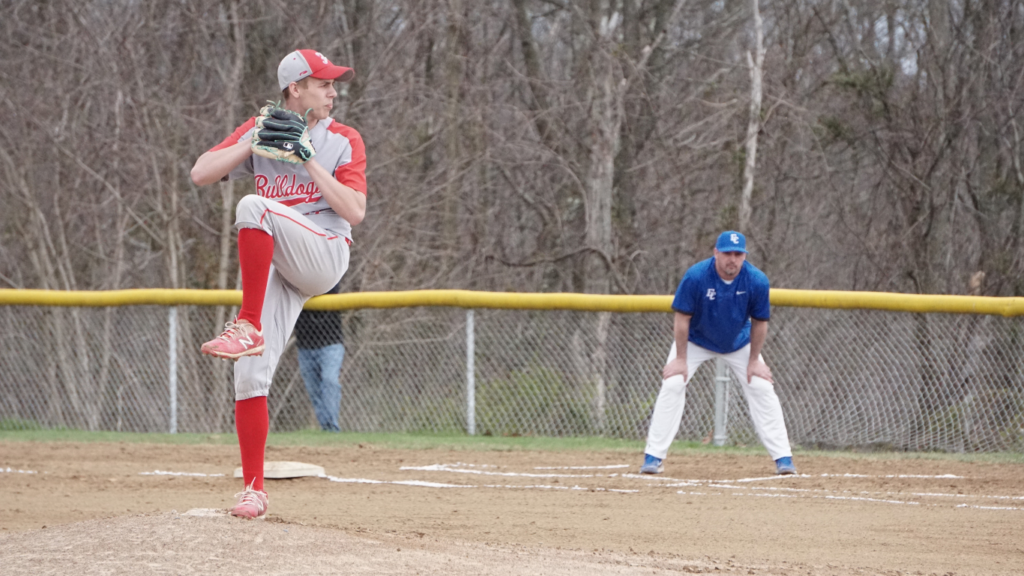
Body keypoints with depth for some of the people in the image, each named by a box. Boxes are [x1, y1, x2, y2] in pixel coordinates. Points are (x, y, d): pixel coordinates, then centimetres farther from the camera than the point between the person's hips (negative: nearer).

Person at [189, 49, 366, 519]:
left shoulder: (344, 141, 3)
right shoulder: (258, 131, 10)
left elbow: (355, 212, -8)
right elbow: (201, 175, -2)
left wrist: (308, 159, -12)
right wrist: (258, 140, -9)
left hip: (326, 255, -3)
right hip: (274, 268, 3)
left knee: (254, 206, -31)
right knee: (250, 375, -9)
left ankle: (248, 327, -31)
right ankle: (253, 488, 1)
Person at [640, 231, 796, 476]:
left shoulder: (757, 281, -25)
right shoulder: (696, 276, -31)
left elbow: (759, 322, -12)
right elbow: (683, 318, -21)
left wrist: (754, 360, -8)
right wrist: (680, 359, -18)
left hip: (738, 342, 2)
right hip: (696, 340, -1)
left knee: (762, 389, -7)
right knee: (672, 385, -15)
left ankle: (783, 458, 0)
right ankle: (653, 457, -9)